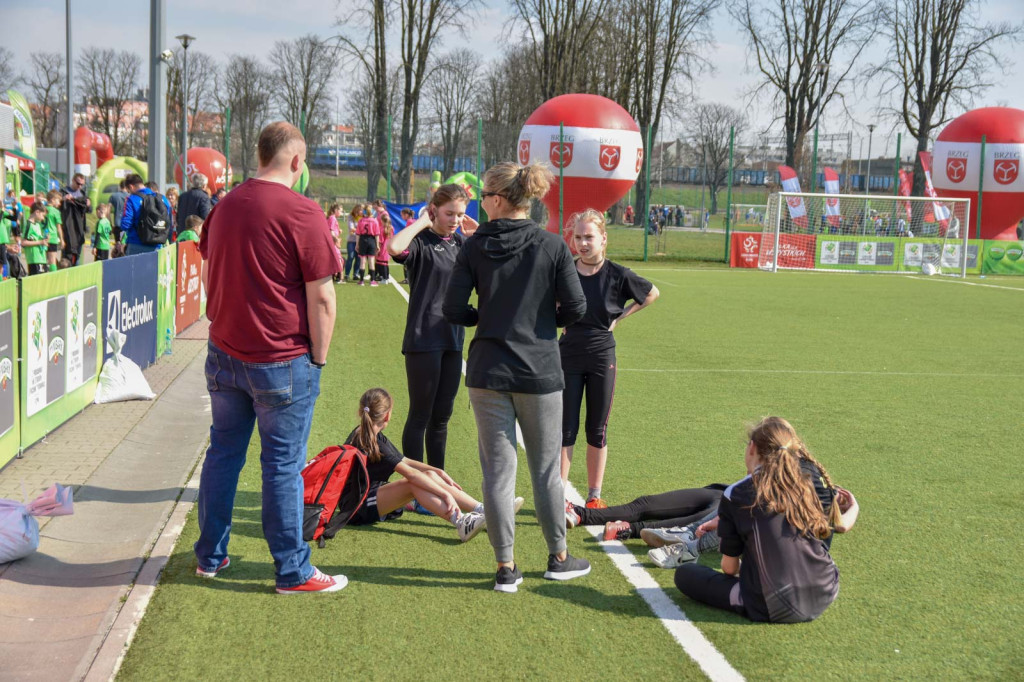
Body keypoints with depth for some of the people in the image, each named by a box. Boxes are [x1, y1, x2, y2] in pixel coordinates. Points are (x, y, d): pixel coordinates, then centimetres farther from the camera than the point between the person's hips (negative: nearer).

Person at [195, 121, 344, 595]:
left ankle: (210, 556, 27)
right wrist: (319, 357, -6)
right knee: (283, 465, 2)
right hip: (282, 361, -6)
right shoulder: (302, 213, -15)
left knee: (223, 452, 16)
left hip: (224, 354, 6)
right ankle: (292, 572, 12)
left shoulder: (224, 206, 6)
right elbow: (321, 296, -15)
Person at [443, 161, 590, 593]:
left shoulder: (475, 246, -4)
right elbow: (575, 308, -7)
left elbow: (453, 310, -6)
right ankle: (558, 558, 26)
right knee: (546, 468, 13)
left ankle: (506, 567, 11)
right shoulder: (552, 246, -5)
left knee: (498, 470, 7)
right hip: (539, 372, 0)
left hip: (488, 373, 1)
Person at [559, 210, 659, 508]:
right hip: (568, 357, 0)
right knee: (565, 429, 1)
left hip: (602, 358, 0)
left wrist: (619, 317, 3)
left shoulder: (617, 275, -8)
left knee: (597, 430, 8)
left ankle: (594, 496, 18)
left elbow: (652, 294, 10)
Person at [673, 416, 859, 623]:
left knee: (684, 573, 13)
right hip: (825, 597, 3)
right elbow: (842, 525, 15)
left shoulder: (734, 495, -7)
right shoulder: (812, 477, 1)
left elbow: (729, 568, 0)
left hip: (774, 610, -3)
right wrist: (852, 508, 37)